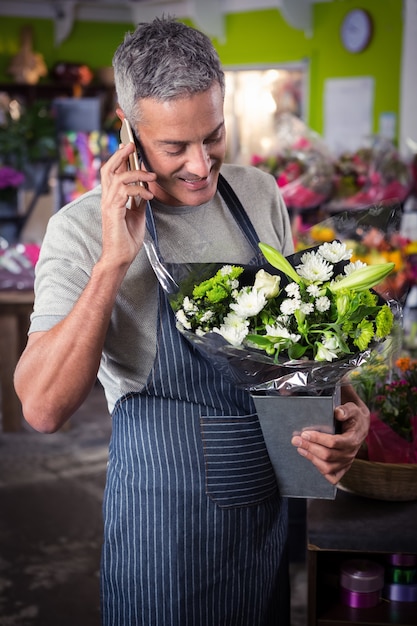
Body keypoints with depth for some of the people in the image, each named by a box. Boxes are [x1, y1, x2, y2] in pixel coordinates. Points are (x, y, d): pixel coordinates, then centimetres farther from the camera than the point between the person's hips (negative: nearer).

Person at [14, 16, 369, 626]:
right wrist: (114, 261, -29)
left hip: (267, 500, 5)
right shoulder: (83, 229, -16)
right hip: (163, 516, -5)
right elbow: (44, 408, -25)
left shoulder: (260, 194, -1)